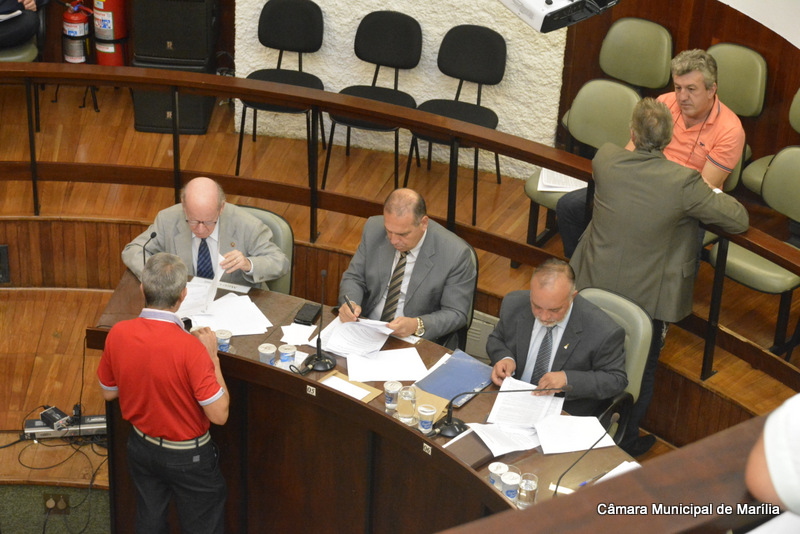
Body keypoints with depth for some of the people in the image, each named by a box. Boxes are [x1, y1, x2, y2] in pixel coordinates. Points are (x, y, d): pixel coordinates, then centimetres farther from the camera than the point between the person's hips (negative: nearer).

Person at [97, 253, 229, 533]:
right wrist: (211, 356, -17)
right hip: (188, 457, -4)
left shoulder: (118, 334, -17)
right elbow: (218, 414, -26)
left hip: (141, 447, 5)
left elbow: (108, 392, 1)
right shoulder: (190, 347, -33)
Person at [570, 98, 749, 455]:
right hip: (647, 297, -4)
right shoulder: (684, 183, -26)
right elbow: (739, 221, -15)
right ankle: (627, 441, 35)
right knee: (641, 371, 20)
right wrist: (714, 193, 4)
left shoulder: (604, 160, -17)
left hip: (595, 286, 4)